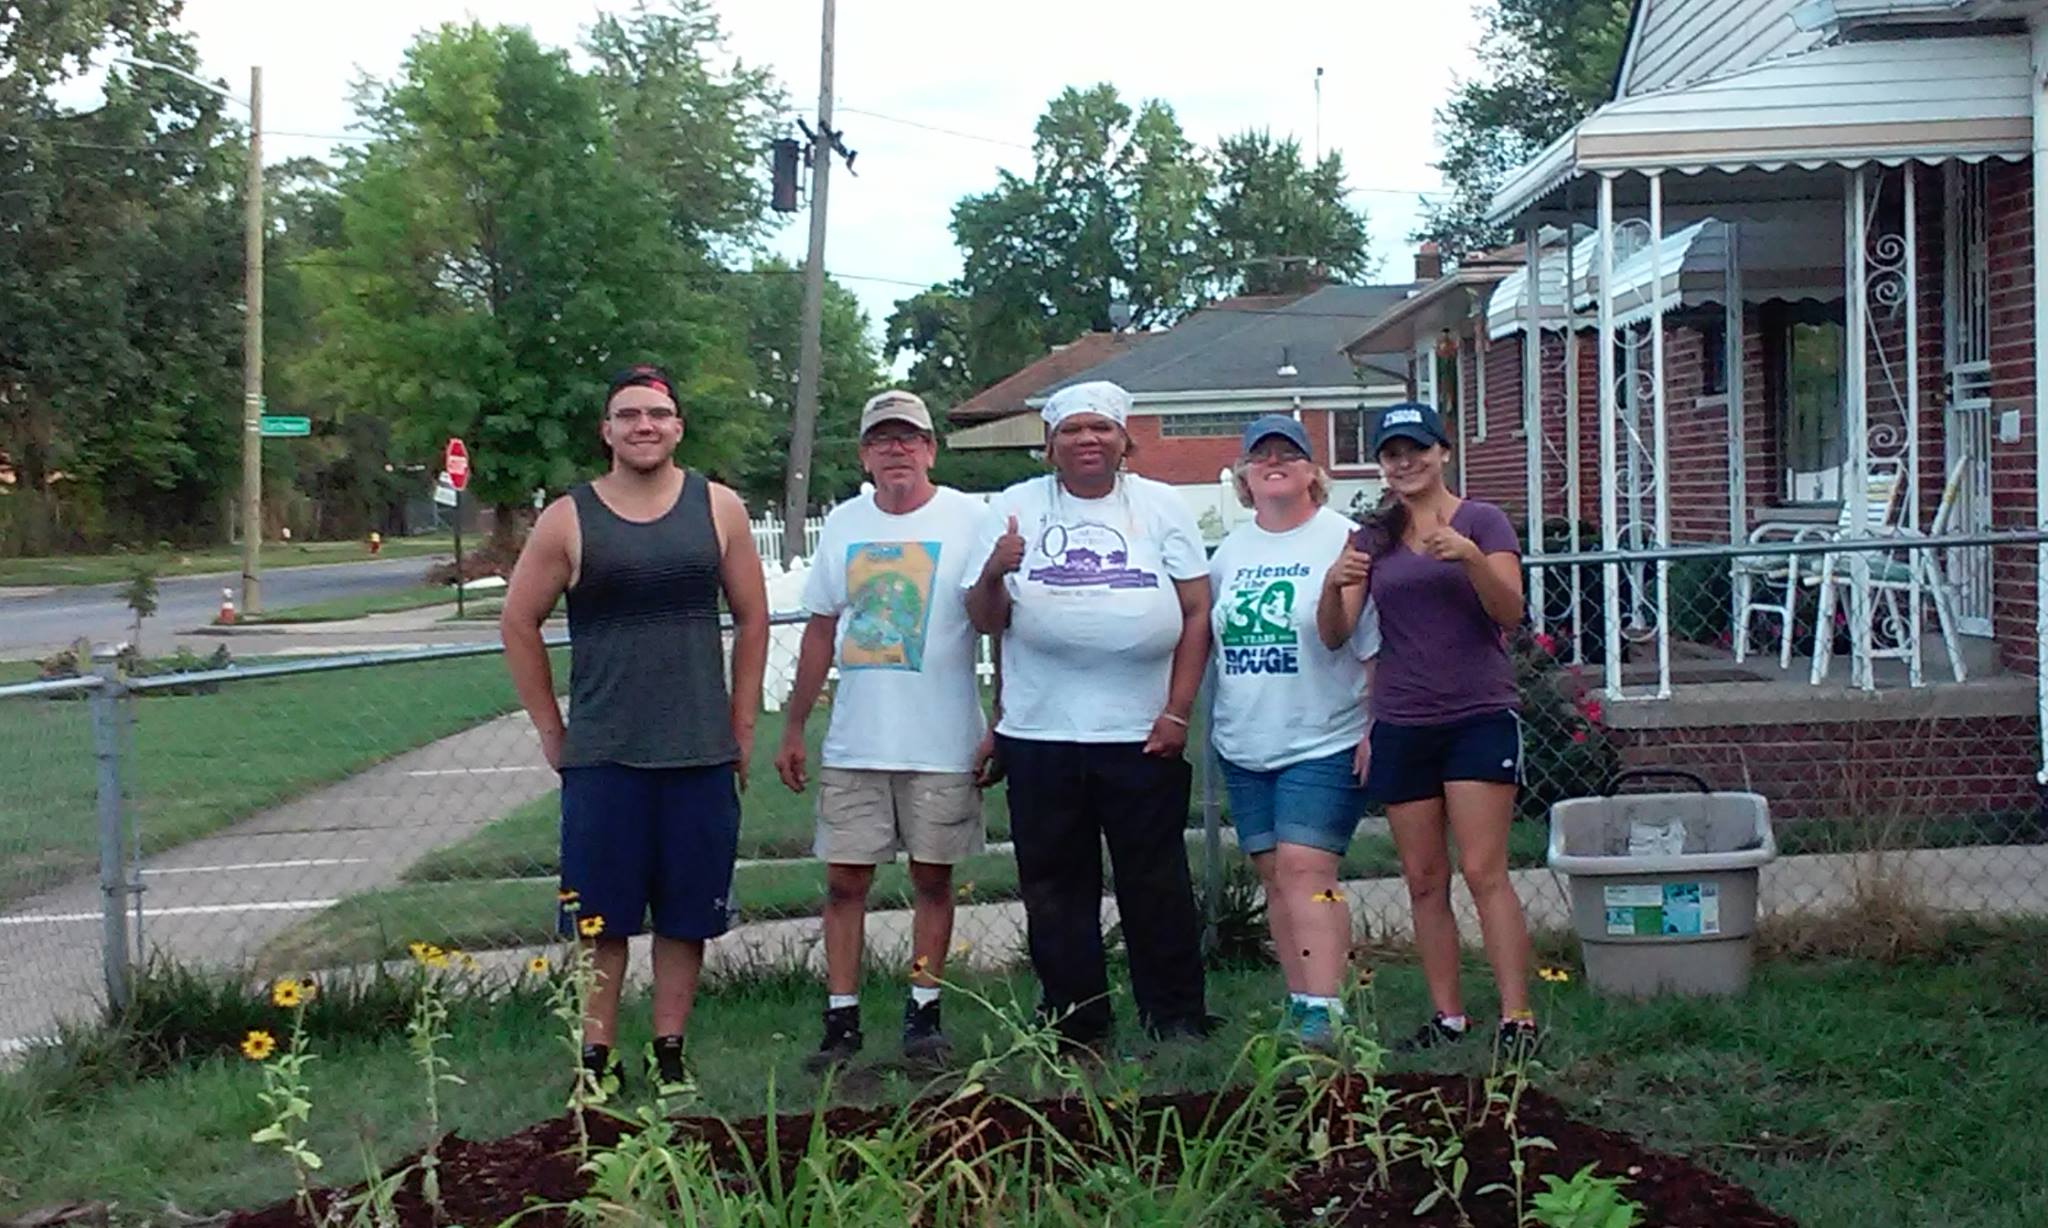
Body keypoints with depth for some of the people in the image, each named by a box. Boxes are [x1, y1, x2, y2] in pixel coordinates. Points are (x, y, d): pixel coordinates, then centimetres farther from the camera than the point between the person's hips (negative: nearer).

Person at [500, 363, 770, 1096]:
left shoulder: (718, 509, 3)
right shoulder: (568, 521, -1)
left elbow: (752, 618, 9)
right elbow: (519, 624, 5)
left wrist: (741, 726, 6)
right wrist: (551, 732, 3)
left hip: (703, 756, 1)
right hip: (601, 759, -1)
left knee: (687, 918, 8)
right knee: (599, 920, 2)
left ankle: (669, 1056, 20)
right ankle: (596, 1061, 12)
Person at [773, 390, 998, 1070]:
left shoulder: (970, 519, -4)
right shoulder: (843, 524, 9)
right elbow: (820, 631, 15)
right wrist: (793, 728, 13)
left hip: (944, 745, -3)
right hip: (853, 743, 3)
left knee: (933, 877, 6)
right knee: (845, 879, 3)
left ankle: (923, 1011, 17)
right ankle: (841, 1019, 11)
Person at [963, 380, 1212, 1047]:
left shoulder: (1161, 507, 6)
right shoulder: (1014, 510, 7)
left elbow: (1197, 612, 4)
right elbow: (985, 620, 6)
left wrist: (1178, 710, -4)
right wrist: (994, 573, -16)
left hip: (1142, 735, -1)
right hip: (1040, 735, 1)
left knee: (1157, 887, 4)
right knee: (1056, 890, 7)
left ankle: (1179, 1023, 14)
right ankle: (1076, 1031, 17)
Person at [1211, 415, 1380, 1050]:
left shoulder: (1343, 540, -5)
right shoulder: (1230, 551, 12)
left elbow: (1376, 646, -7)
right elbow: (1207, 637, 21)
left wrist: (1377, 727, -11)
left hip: (1323, 742, -6)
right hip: (1245, 746, 6)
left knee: (1305, 871, -14)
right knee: (1275, 879, 8)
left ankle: (1323, 1009, -14)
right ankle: (1299, 1004, 15)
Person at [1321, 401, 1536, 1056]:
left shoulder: (1481, 521, 2)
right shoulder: (1372, 539, 11)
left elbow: (1510, 613, -8)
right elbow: (1334, 635, 4)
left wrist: (1470, 557, -25)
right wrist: (1335, 585, -17)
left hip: (1479, 719, -4)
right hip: (1401, 726, 4)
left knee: (1484, 872, -11)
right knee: (1424, 880, 6)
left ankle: (1517, 1017, -9)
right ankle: (1447, 1016, 12)